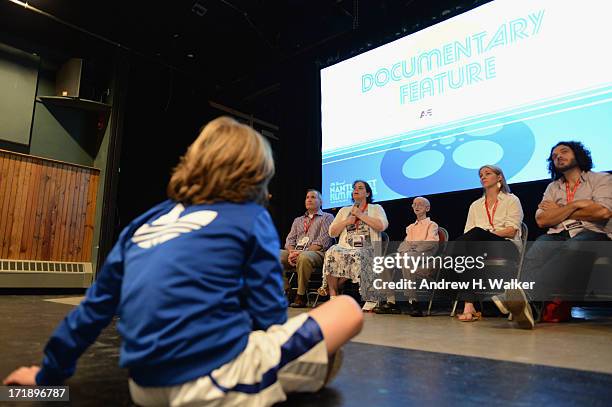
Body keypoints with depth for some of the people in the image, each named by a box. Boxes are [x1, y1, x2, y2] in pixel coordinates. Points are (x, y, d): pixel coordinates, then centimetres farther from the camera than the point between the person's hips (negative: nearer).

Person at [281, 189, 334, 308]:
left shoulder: (327, 217, 10)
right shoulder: (298, 220, 28)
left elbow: (323, 241, -4)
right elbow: (290, 239, 17)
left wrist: (302, 252, -15)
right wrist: (291, 252, -7)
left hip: (316, 253, -5)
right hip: (296, 253, 5)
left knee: (304, 257, -39)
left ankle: (301, 296, -24)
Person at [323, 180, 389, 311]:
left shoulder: (376, 208, 17)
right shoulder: (344, 210, 26)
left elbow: (381, 226, -5)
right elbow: (332, 232, 18)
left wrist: (360, 215, -2)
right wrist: (347, 221, 3)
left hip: (367, 248, -3)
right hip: (346, 247, 3)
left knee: (356, 256, -38)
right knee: (332, 253, -31)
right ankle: (333, 296, -26)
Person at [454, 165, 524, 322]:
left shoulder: (511, 200, 14)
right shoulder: (475, 205, 26)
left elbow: (511, 231, -2)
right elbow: (467, 233, 12)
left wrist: (485, 234, -14)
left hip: (506, 248, -3)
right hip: (481, 247, 3)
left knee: (477, 233, -36)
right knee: (461, 242, -34)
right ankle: (468, 305, -42)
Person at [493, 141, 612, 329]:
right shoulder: (552, 187, 25)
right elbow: (542, 220, 9)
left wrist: (558, 211, 4)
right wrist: (575, 205, 0)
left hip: (592, 234, -3)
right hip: (557, 235, 3)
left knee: (572, 249, -40)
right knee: (536, 253, -34)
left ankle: (525, 295, -58)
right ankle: (523, 303, -57)